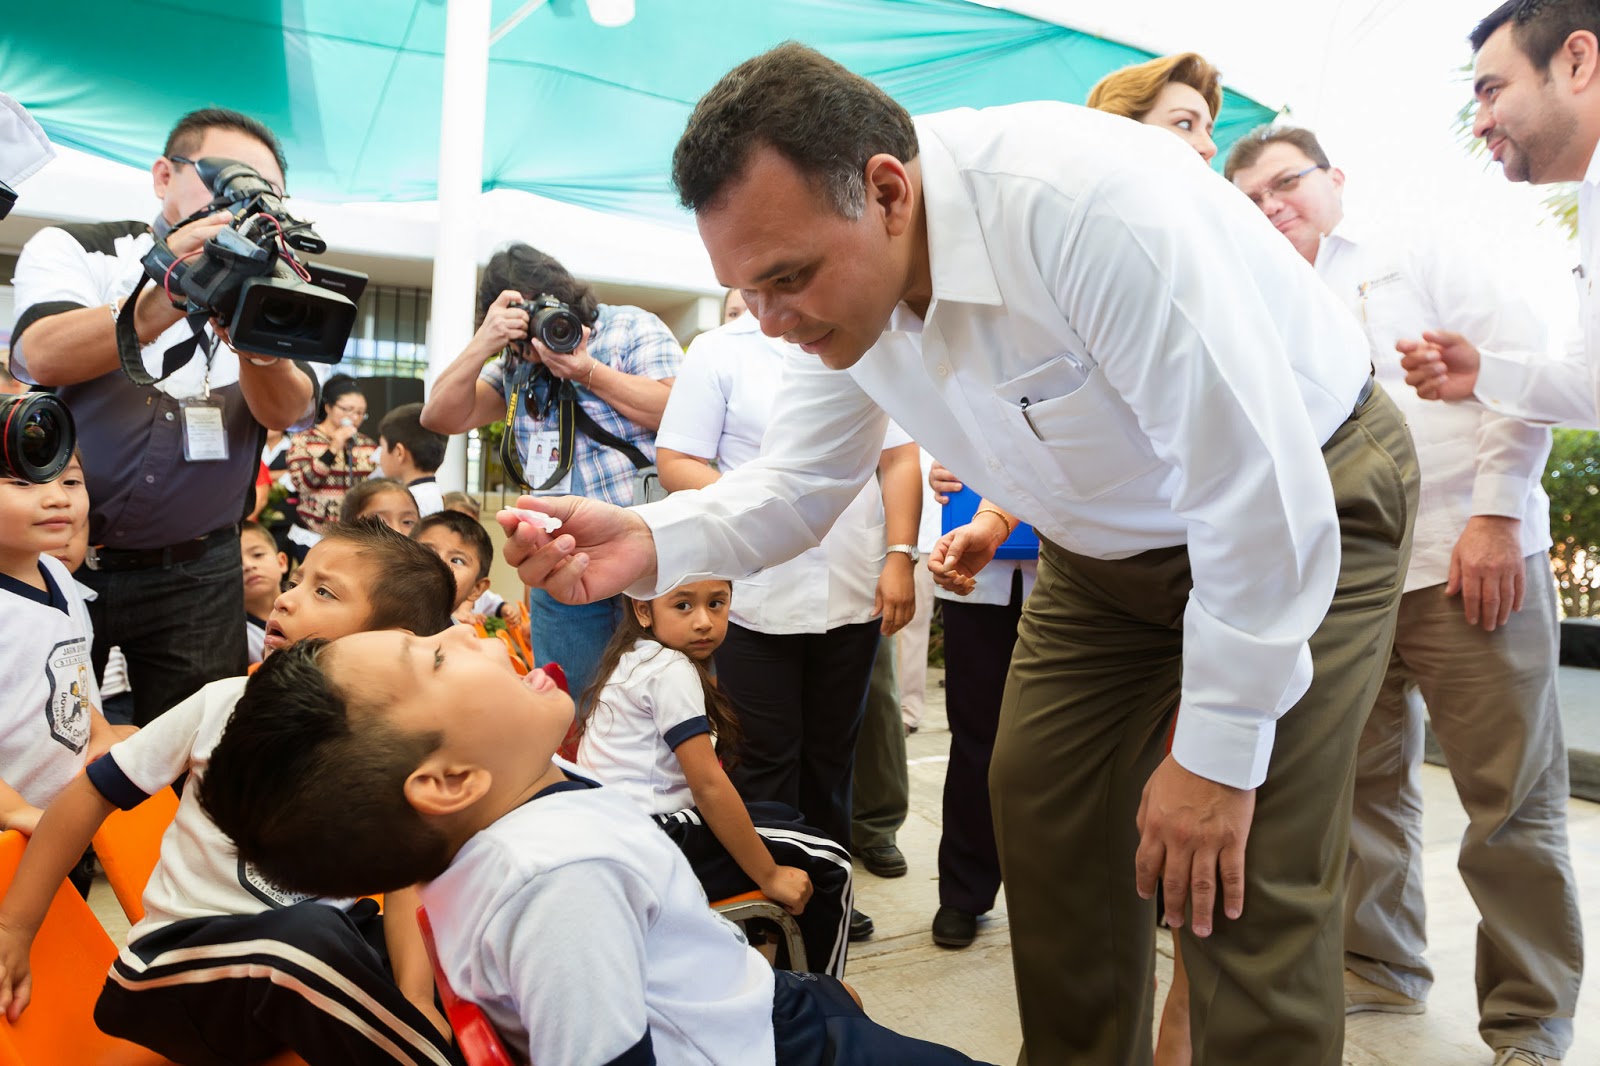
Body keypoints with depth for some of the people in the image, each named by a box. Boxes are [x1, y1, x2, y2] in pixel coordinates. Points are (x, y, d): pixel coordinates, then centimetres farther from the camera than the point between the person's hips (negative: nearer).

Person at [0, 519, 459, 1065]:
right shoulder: (224, 705, -9)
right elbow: (93, 793, 0)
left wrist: (416, 998, -24)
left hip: (326, 938, 2)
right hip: (183, 947, -1)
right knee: (310, 936, -34)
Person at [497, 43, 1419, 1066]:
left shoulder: (1086, 205, -36)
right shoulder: (835, 269, -13)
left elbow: (1262, 496, -32)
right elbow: (801, 481, -5)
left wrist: (1219, 751, -24)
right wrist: (651, 542, -25)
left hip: (1305, 503, -6)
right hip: (1110, 543, 6)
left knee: (1244, 892, -13)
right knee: (1046, 822, 5)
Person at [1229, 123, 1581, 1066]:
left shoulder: (1426, 257, 6)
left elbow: (1525, 366, -4)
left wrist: (1497, 512, -13)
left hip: (1469, 563, -4)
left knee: (1513, 800, 0)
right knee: (1366, 786, 10)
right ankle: (1380, 969, 27)